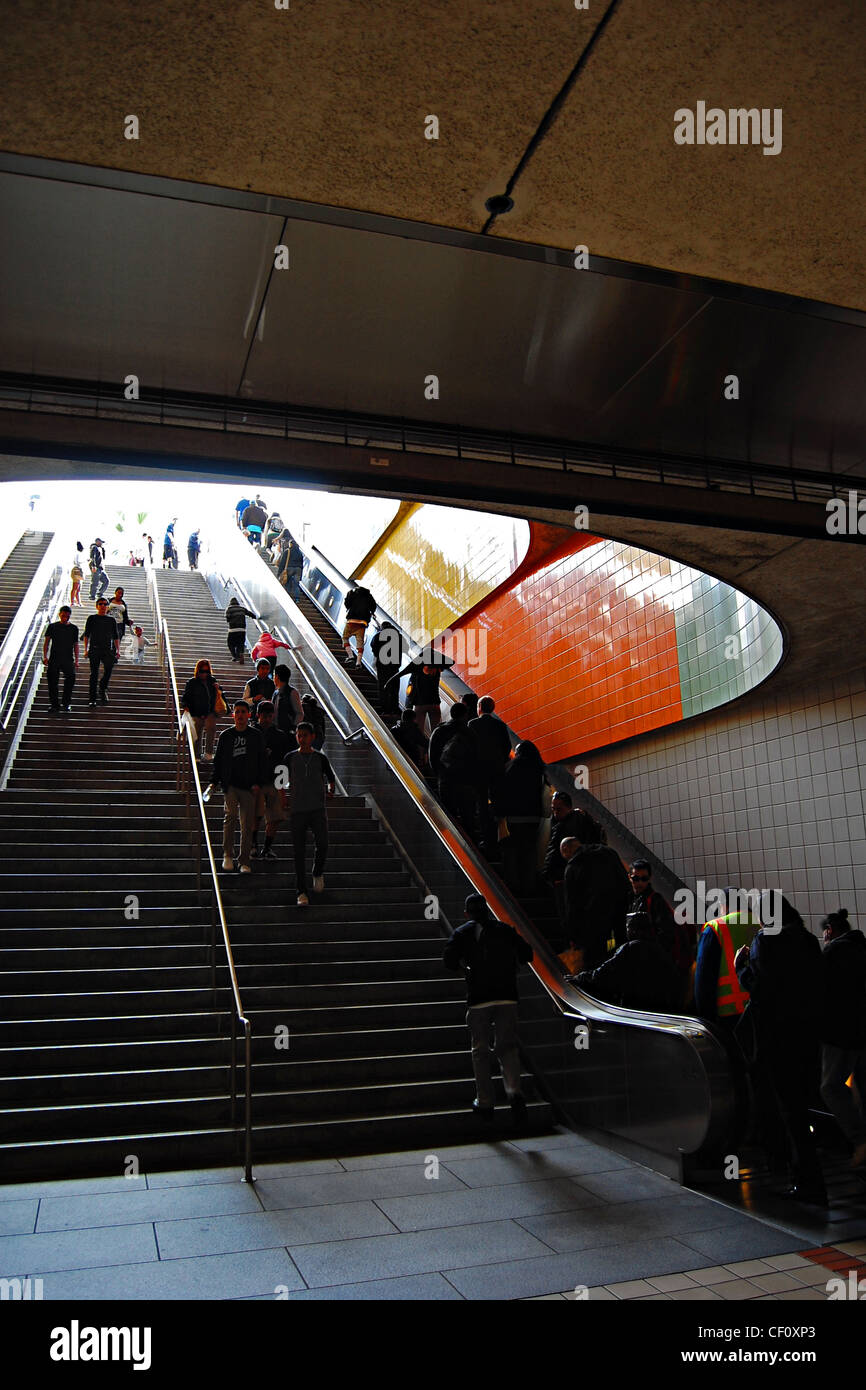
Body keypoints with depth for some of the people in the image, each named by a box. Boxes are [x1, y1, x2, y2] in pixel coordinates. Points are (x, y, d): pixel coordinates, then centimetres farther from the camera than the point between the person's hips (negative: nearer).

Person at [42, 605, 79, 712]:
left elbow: (75, 645, 12)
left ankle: (66, 703, -3)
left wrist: (76, 660, 7)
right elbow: (46, 642, 5)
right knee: (53, 682, 0)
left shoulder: (73, 628, 9)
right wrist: (45, 656, -7)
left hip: (68, 659, 0)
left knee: (71, 678, -17)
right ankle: (55, 705, 11)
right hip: (54, 659, 0)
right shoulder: (52, 626, 5)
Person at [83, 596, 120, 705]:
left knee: (109, 668, -24)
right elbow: (86, 635, 8)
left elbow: (115, 637, 17)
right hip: (94, 649, -1)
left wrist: (117, 650, 8)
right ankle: (92, 699, 1)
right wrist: (86, 650, -1)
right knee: (94, 673, -2)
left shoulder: (111, 620, 16)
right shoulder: (92, 618, 11)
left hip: (108, 649, 1)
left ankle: (103, 689, -3)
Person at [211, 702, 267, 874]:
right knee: (231, 814, -20)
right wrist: (214, 781, 3)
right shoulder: (225, 736, 8)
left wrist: (259, 783, -1)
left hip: (249, 787, 1)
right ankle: (228, 854, -4)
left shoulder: (256, 736, 7)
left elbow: (262, 762, 8)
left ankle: (244, 861, 10)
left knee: (247, 824, 1)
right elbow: (218, 761, 12)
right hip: (230, 784, -1)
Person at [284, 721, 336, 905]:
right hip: (297, 809, 0)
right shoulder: (291, 758, 6)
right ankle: (301, 892, 4)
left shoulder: (320, 758, 7)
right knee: (299, 852, -1)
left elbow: (331, 779, 15)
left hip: (317, 808, 0)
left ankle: (318, 873, 22)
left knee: (322, 845, -10)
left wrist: (331, 789, -4)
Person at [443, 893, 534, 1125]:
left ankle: (484, 1103, 13)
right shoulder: (504, 929, 10)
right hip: (507, 995, 2)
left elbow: (449, 960, -6)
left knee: (480, 1051, 10)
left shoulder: (463, 933, 3)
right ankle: (514, 1091, -15)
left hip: (478, 998, -2)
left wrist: (464, 965, 14)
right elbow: (526, 953, 8)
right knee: (507, 1047, 8)